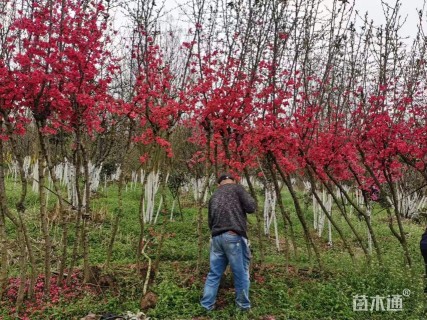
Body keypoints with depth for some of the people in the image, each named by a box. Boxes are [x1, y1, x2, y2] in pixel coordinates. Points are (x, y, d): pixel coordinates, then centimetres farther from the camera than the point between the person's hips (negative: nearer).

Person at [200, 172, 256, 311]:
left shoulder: (214, 196, 21)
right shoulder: (237, 188, 4)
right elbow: (251, 207, -3)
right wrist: (244, 201, 15)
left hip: (216, 237, 5)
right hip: (234, 236, -5)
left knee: (213, 274, 13)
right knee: (241, 273, 7)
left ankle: (206, 305, 15)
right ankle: (244, 305, 16)